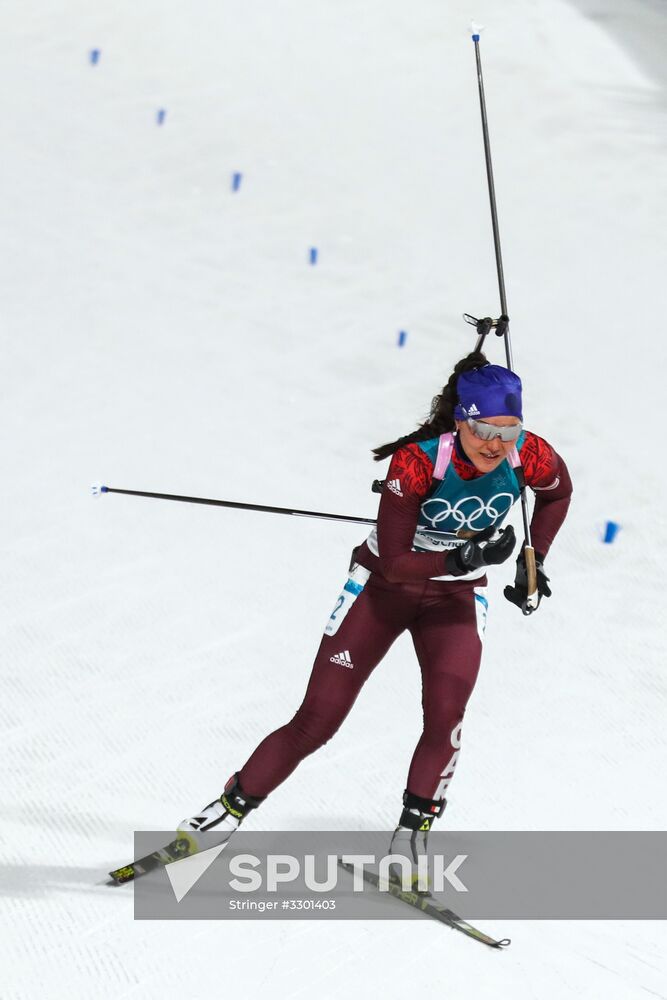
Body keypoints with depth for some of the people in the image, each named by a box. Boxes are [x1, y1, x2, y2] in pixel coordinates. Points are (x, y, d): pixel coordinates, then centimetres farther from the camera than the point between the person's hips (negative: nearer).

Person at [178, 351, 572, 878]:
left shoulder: (530, 455, -20)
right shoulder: (418, 460, -31)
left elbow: (558, 493, 5)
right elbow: (394, 563, -28)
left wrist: (534, 561, -2)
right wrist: (462, 559, -39)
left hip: (456, 596, 2)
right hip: (384, 583, -2)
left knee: (446, 710, -24)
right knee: (317, 720, -2)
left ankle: (412, 833, -8)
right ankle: (233, 806, 17)